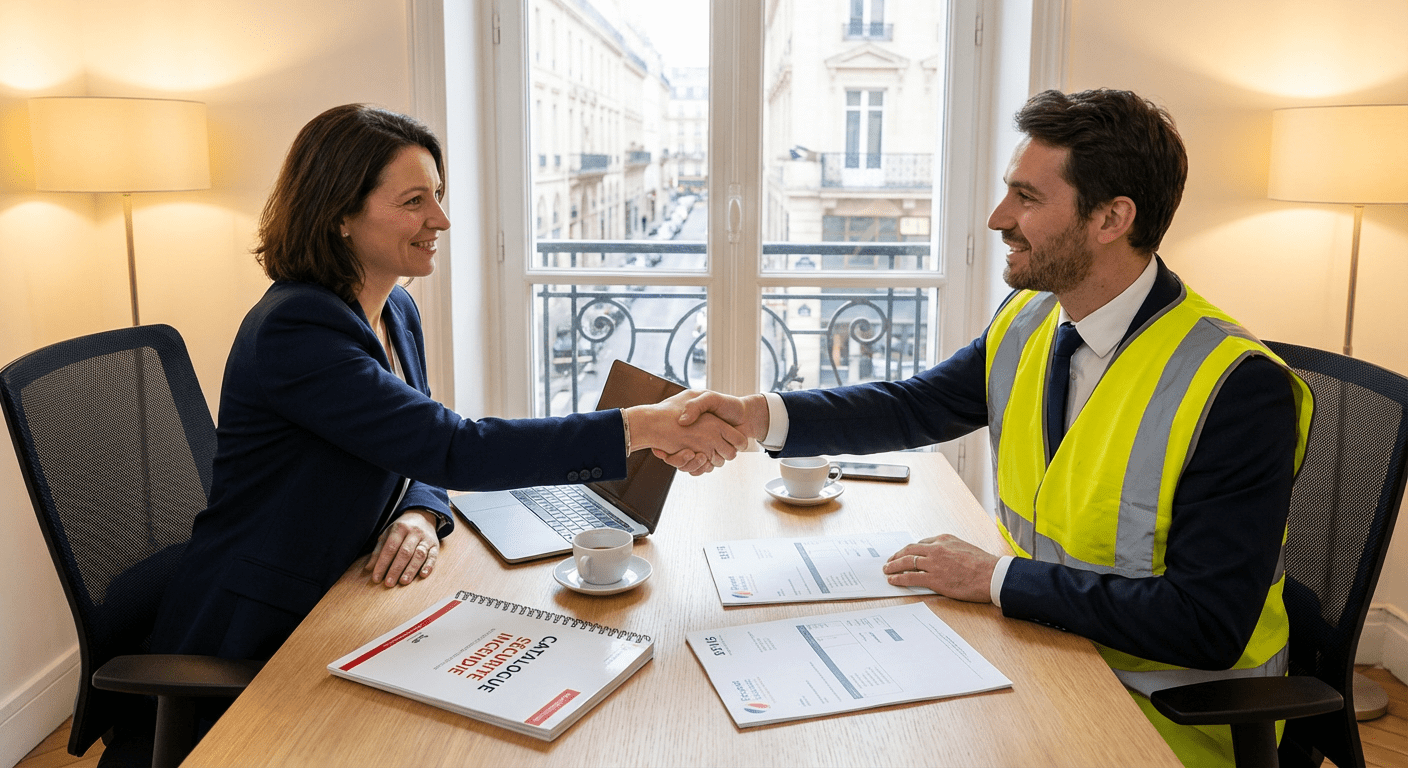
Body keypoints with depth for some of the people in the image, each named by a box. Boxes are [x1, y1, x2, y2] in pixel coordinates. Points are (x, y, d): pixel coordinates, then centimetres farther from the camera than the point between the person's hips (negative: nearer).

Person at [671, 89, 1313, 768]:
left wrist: (995, 577, -23)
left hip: (1172, 713, -6)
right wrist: (756, 415, -10)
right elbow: (915, 406, 6)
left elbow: (1209, 626, -26)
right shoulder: (1025, 322, -2)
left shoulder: (1239, 389, -25)